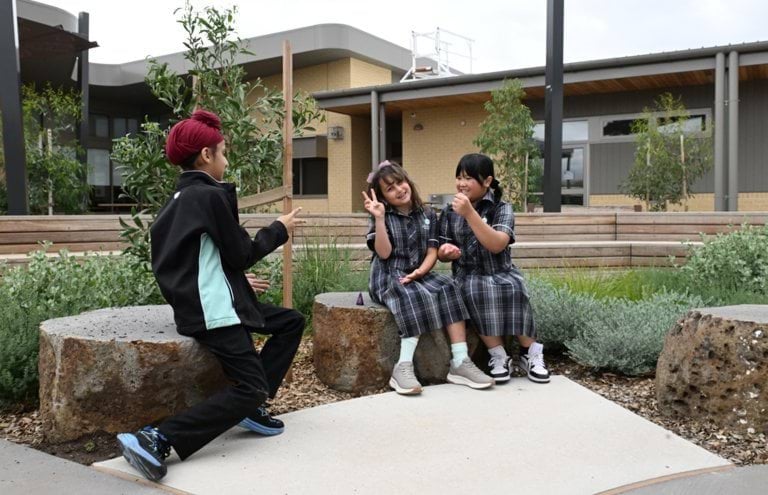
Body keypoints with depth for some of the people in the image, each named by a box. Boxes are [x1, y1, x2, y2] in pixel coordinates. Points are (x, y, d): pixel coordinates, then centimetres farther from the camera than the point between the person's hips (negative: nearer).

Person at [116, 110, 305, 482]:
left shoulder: (179, 199, 13)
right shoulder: (212, 194, -14)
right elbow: (241, 253, -10)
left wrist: (237, 282, 30)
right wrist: (279, 229, 6)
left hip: (204, 301, 10)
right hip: (214, 310, -10)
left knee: (292, 322, 17)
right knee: (249, 389, -9)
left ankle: (252, 406, 11)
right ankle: (154, 439, -17)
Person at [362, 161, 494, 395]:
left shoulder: (428, 215, 10)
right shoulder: (383, 217, 2)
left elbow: (432, 252, 3)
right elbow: (384, 253, -11)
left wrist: (420, 271, -18)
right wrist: (379, 218, -19)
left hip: (418, 275, 3)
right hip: (388, 277, -3)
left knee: (447, 288, -26)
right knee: (415, 297, -34)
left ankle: (460, 361, -30)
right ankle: (403, 367, -39)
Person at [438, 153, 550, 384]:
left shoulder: (502, 209, -2)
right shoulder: (450, 212, 7)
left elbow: (497, 245, -20)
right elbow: (442, 252, 12)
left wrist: (470, 213, -27)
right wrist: (445, 251, -14)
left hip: (501, 272, -1)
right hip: (468, 274, 1)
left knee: (515, 289, -33)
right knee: (477, 293, -33)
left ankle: (530, 353, -15)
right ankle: (498, 355, -22)